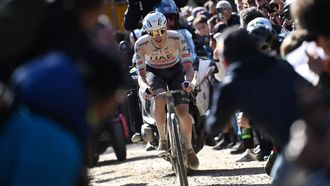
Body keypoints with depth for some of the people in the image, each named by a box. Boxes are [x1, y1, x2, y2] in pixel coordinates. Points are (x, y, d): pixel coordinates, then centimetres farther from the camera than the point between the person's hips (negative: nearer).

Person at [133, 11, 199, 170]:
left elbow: (188, 66, -29)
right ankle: (163, 138, -12)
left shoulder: (177, 38, -29)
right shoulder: (141, 44, -27)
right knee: (159, 100, -34)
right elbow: (141, 74, -27)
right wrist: (145, 87, -49)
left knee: (183, 113, -14)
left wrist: (188, 81, -51)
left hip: (175, 71, 0)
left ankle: (189, 148, 12)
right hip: (153, 72, 0)